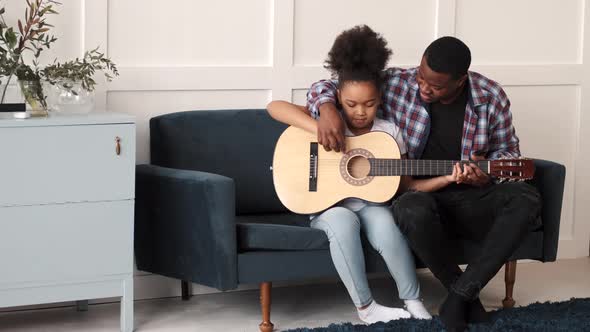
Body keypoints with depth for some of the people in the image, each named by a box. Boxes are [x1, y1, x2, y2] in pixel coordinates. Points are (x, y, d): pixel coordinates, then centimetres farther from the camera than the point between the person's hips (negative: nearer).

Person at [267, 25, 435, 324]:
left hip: (372, 205, 1)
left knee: (384, 222, -35)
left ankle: (413, 303, -20)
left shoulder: (389, 132, 3)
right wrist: (320, 129, -26)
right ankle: (365, 307, -25)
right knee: (343, 220, -37)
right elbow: (274, 107, -15)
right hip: (330, 206, -1)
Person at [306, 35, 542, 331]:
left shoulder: (491, 97, -4)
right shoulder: (396, 84, -8)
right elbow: (327, 87, -1)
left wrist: (486, 176, -14)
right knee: (413, 210, -39)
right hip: (421, 195, -1)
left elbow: (507, 151, 9)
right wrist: (327, 109, -27)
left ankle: (461, 294, -26)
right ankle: (464, 293, -16)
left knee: (525, 198, -29)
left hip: (473, 199, 2)